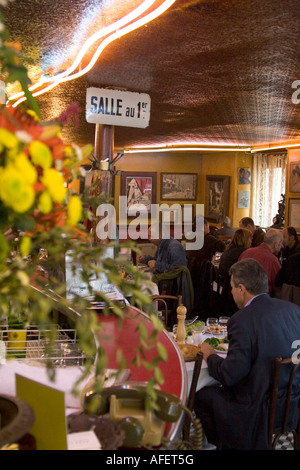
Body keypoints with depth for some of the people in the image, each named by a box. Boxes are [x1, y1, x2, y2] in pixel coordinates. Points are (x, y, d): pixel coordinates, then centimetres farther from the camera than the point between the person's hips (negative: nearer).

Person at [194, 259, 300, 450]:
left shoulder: (242, 320, -22)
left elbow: (229, 375, -21)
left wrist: (210, 356, -2)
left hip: (262, 412, -7)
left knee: (201, 396, 9)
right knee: (217, 389, 22)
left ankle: (223, 442, 26)